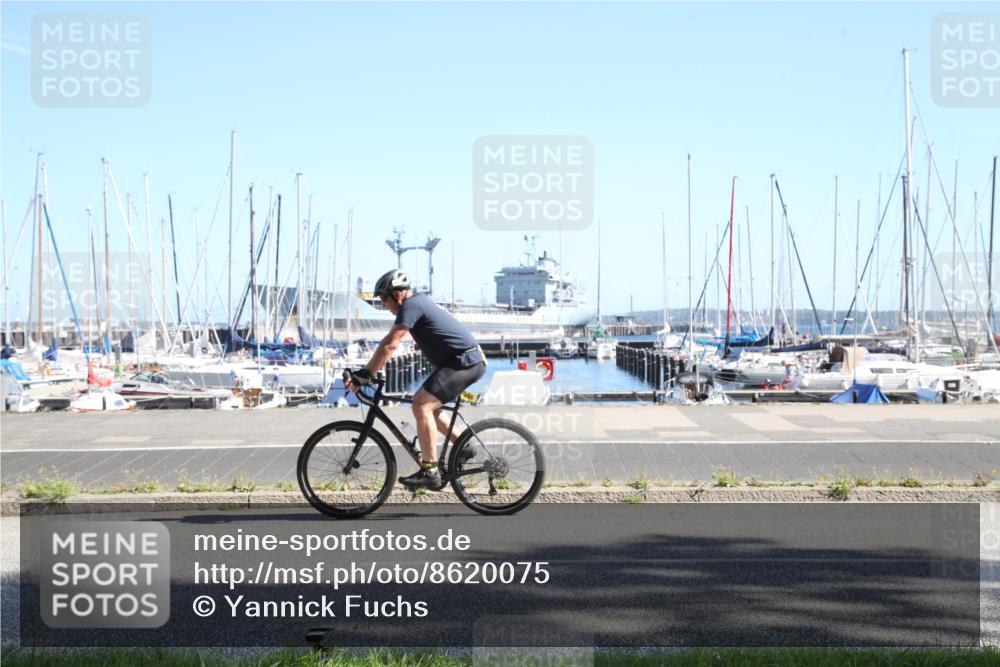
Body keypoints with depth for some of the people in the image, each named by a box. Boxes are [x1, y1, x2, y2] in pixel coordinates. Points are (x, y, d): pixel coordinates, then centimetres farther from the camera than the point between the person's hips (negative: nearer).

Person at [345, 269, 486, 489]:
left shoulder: (411, 306, -14)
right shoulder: (419, 301, 17)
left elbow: (390, 345, -22)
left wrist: (365, 374, -21)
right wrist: (370, 370, 21)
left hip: (465, 361, -10)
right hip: (469, 361, 10)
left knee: (421, 404, -18)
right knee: (425, 405, 18)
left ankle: (429, 472, -19)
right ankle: (463, 446, 22)